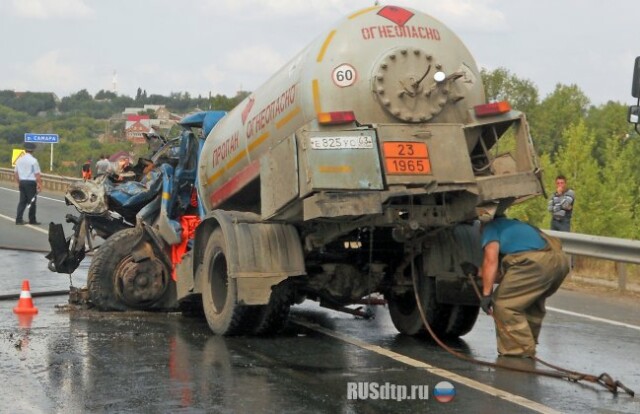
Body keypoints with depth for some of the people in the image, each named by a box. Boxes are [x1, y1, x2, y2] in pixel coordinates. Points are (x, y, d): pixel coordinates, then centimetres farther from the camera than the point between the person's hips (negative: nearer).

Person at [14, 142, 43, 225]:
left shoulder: (19, 159, 8)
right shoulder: (33, 160, -11)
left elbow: (15, 173, 13)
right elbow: (37, 174, -13)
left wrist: (19, 183, 22)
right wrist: (39, 185, -8)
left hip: (22, 182, 6)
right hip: (31, 182, -6)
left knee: (22, 201, 9)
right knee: (32, 201, 3)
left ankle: (18, 219, 3)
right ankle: (32, 220, 8)